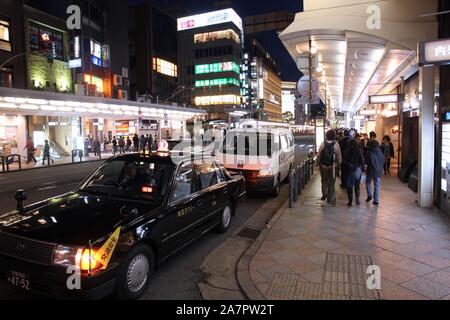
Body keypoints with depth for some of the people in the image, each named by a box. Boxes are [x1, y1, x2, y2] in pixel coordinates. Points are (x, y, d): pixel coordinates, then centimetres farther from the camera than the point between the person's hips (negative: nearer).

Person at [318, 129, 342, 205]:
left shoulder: (323, 144, -6)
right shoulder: (336, 145, -12)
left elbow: (319, 155, -1)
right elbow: (339, 156, -7)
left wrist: (319, 163, 11)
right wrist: (339, 164, 7)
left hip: (323, 166, 2)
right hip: (333, 167, -2)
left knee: (324, 181, 19)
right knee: (332, 182, 9)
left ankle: (324, 195, 29)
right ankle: (330, 198, 15)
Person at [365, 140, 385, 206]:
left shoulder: (370, 152, -14)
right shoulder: (380, 152, 1)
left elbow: (366, 161, -12)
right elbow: (383, 161, 9)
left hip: (371, 170, -4)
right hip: (379, 171, 4)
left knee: (368, 183, 19)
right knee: (377, 185, 8)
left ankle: (369, 195, 8)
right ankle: (376, 201, 9)